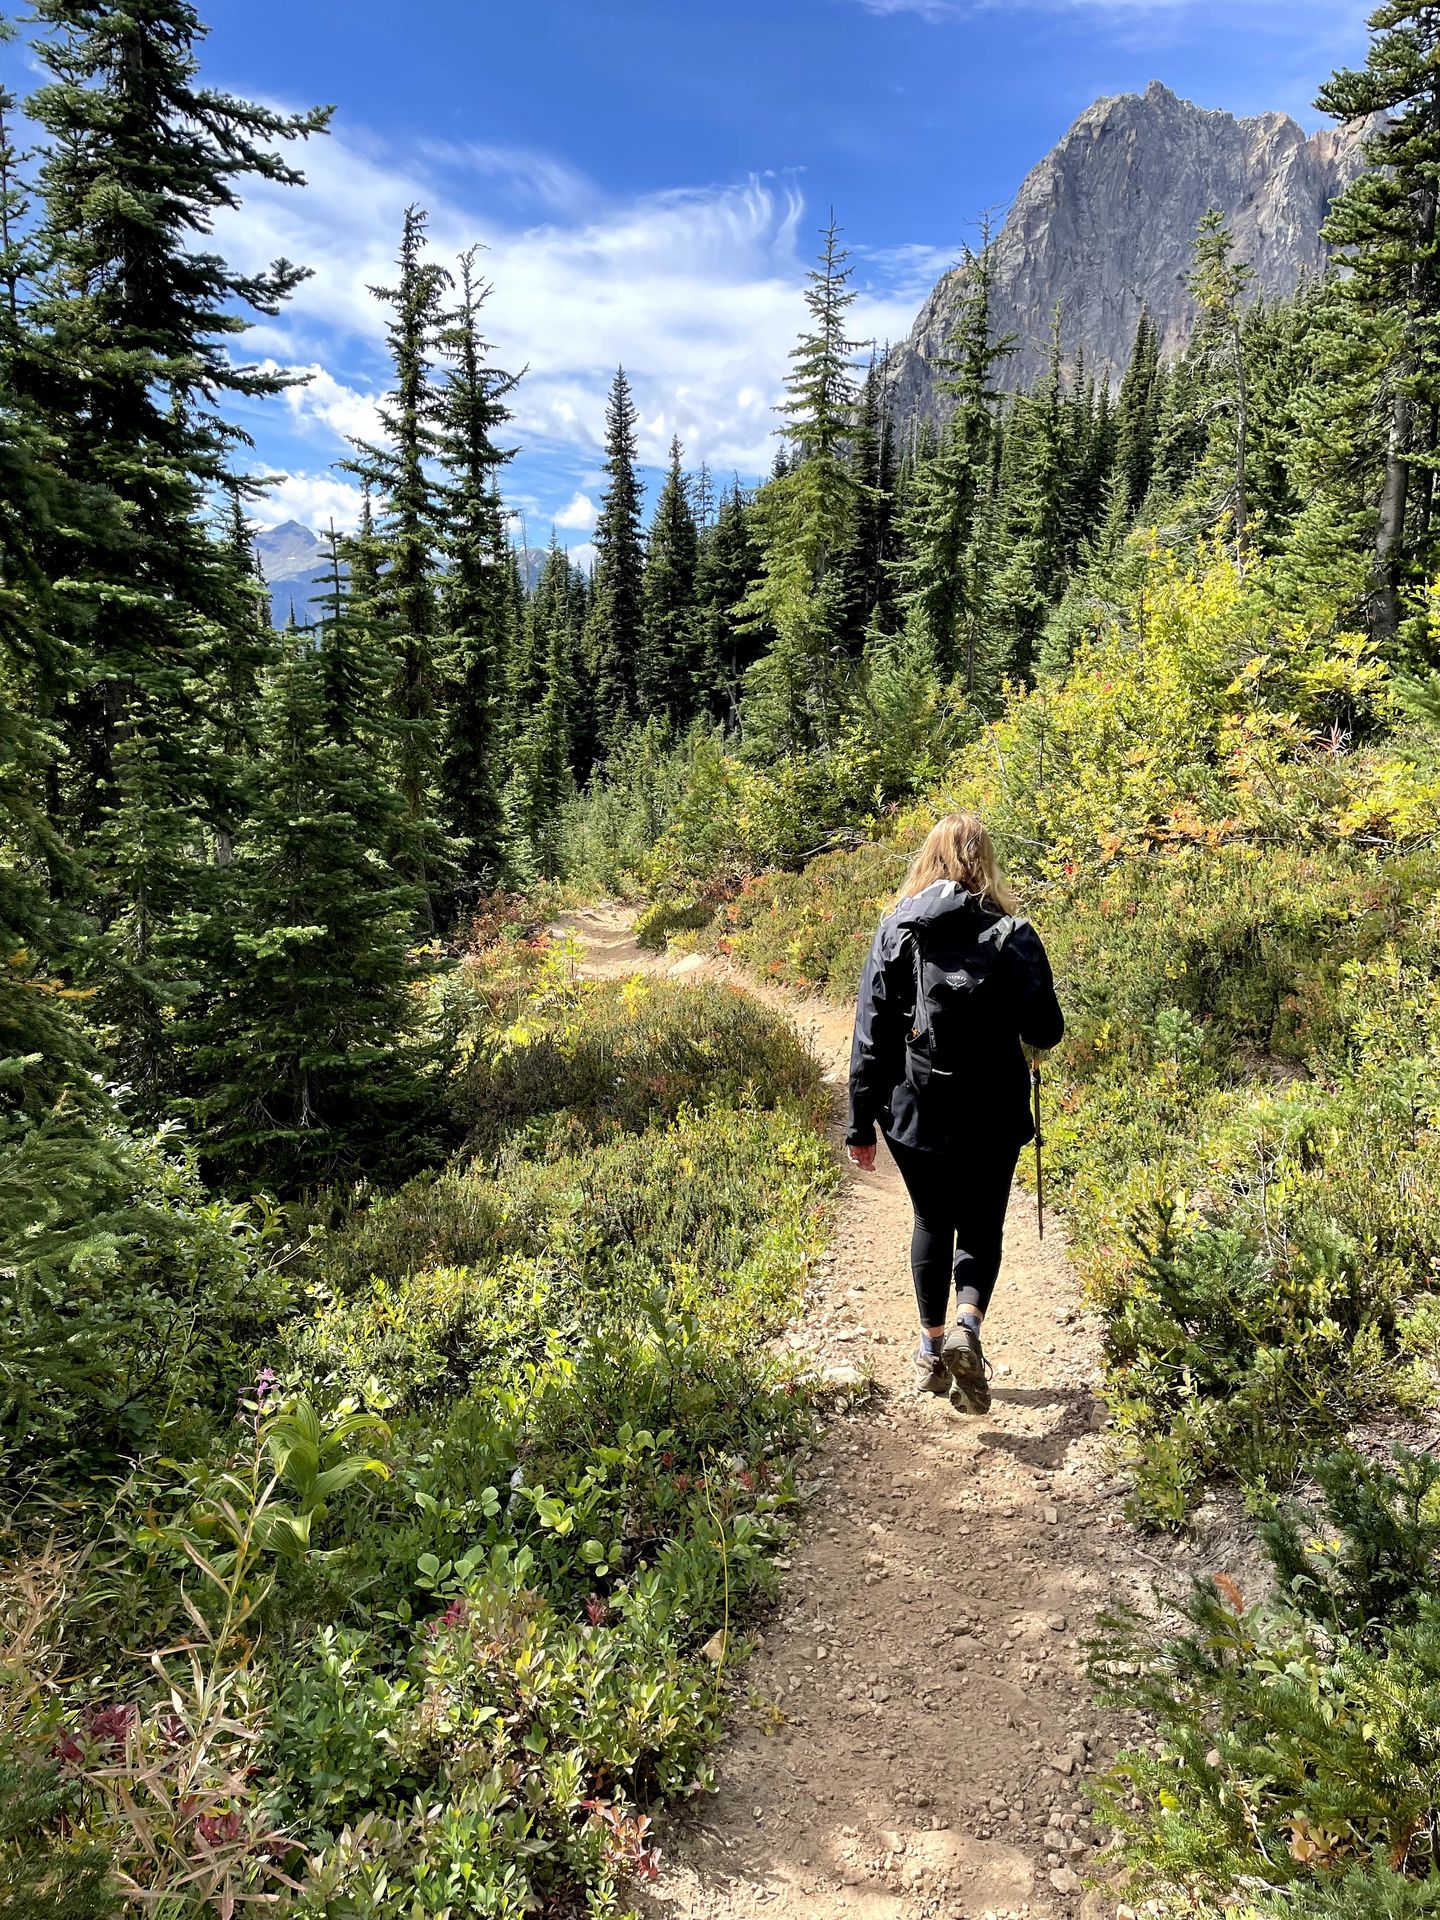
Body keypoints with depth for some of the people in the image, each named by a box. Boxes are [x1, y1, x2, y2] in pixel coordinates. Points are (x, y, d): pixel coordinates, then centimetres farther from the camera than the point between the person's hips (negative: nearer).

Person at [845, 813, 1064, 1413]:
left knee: (932, 1221, 20)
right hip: (991, 1116, -1)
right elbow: (1045, 1032, -4)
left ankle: (933, 1349, 27)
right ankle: (967, 1325, -11)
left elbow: (870, 1034, -2)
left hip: (913, 1113, 2)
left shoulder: (895, 931, -2)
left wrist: (862, 1122, 3)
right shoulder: (1012, 934, -6)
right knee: (981, 1227, 14)